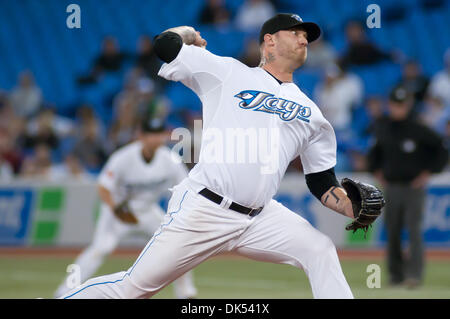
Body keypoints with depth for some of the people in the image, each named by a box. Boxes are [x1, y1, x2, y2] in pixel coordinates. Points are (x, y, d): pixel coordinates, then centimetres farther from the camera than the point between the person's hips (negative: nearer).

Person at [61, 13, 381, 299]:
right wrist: (189, 33, 20)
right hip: (203, 209, -5)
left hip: (259, 220, 5)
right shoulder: (227, 72, 5)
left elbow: (323, 183, 17)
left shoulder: (310, 113, 17)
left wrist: (354, 208, -2)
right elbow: (165, 44, -2)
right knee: (135, 286, -7)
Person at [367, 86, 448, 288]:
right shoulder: (382, 128, 5)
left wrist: (428, 173, -6)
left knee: (414, 230, -13)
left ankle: (414, 274, -17)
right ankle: (396, 273, 18)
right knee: (392, 232, 7)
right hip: (391, 187, 5)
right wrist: (376, 170, 15)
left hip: (414, 187, -5)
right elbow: (375, 150, 25)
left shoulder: (418, 130, -9)